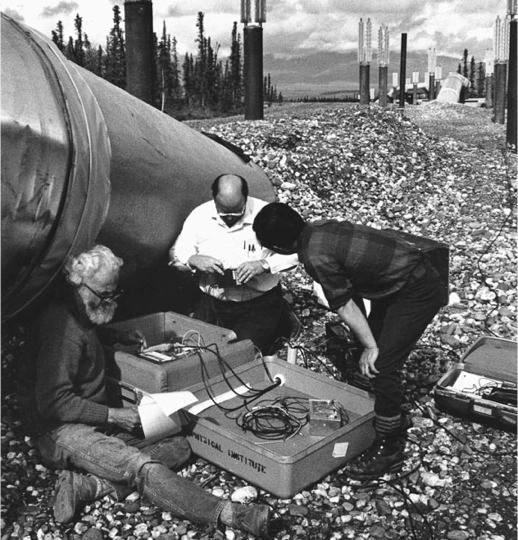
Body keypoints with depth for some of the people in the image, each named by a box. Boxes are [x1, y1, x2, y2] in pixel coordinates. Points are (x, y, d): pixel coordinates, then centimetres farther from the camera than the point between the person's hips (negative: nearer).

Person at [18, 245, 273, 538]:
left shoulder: (82, 316, 9)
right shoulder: (63, 328, -21)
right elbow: (53, 402, -22)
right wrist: (112, 415, -20)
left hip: (98, 419, 10)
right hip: (62, 430, -10)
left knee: (178, 446, -4)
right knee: (142, 467, -31)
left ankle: (86, 486, -18)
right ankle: (231, 515, -36)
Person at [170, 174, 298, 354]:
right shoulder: (199, 216, 0)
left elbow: (294, 252, -9)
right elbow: (176, 254, 6)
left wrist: (264, 264, -25)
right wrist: (194, 260, -17)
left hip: (259, 305, -3)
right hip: (212, 304, 3)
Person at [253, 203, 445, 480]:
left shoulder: (317, 257, -26)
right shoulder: (316, 228, -1)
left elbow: (345, 306, -17)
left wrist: (370, 347, -8)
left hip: (417, 292, -10)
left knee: (381, 365, -7)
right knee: (380, 353, 18)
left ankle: (389, 449, 7)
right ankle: (393, 419, 37)